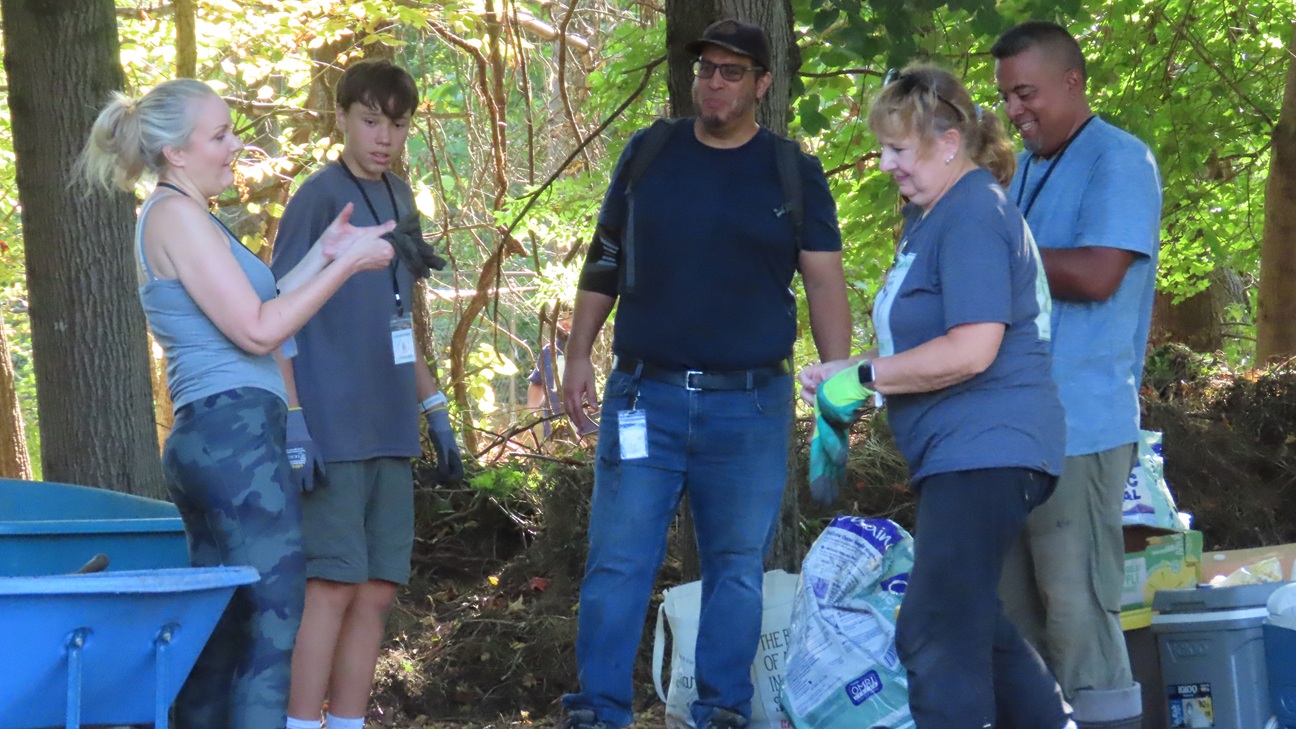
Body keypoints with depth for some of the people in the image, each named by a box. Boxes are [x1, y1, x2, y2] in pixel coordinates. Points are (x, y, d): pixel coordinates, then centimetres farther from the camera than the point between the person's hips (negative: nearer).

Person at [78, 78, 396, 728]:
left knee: (220, 634, 10)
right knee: (275, 629, -12)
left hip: (204, 445, 10)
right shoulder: (178, 215, -10)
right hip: (236, 437, -10)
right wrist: (345, 265, -8)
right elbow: (258, 331, -13)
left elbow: (256, 314, 20)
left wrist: (322, 254, 14)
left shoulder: (181, 217, 21)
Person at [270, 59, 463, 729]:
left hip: (388, 431, 7)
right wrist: (292, 422, -17)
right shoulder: (319, 197, -8)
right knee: (332, 589, -9)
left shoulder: (399, 201, 14)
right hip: (331, 432, -7)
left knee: (376, 594, 7)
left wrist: (435, 414, 20)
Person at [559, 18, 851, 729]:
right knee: (617, 563, -2)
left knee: (738, 570, 5)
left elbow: (826, 284, 2)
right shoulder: (648, 155, 8)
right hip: (646, 396, 1)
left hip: (749, 404, -1)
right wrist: (577, 356, 7)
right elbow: (603, 261, 13)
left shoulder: (794, 174, 4)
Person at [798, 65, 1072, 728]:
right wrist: (839, 378, 9)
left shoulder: (973, 215, -16)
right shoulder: (928, 215, 15)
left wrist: (863, 376, -17)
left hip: (985, 449, -11)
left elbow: (971, 349, -25)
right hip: (958, 450, 11)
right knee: (975, 624, 19)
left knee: (936, 638, -11)